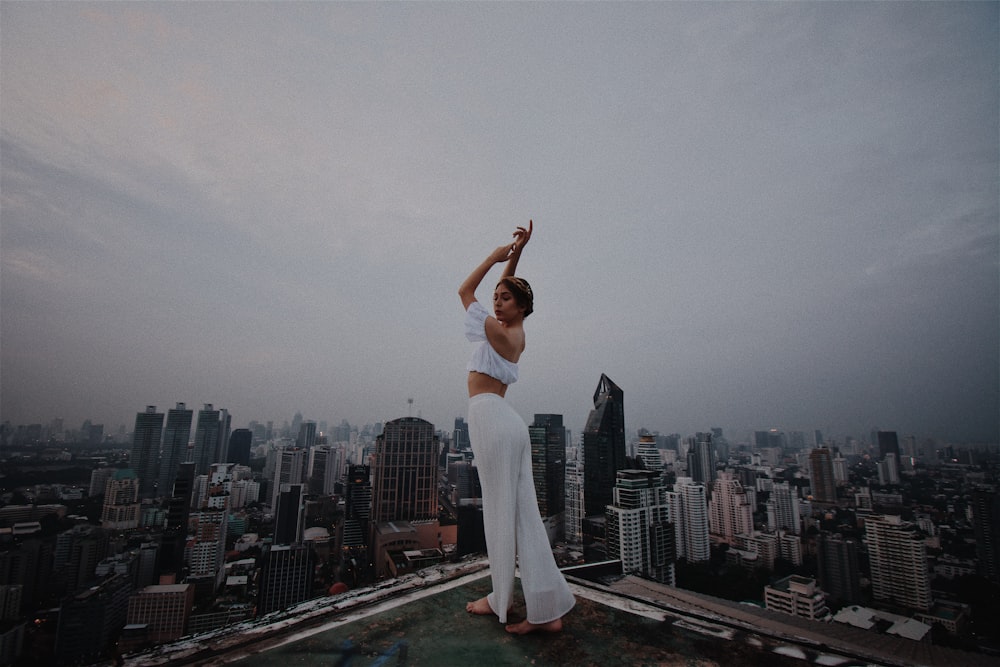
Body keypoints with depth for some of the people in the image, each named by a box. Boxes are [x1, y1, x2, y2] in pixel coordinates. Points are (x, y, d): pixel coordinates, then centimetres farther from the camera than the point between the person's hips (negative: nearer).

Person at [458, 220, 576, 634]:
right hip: (504, 422, 9)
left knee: (500, 511, 1)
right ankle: (547, 611, 11)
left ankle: (502, 600, 16)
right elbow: (509, 288, 28)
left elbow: (464, 290, 6)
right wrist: (516, 253, 27)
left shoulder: (498, 332, -7)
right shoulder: (516, 333, 14)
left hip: (489, 417, -9)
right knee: (522, 513, 6)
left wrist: (498, 254, 10)